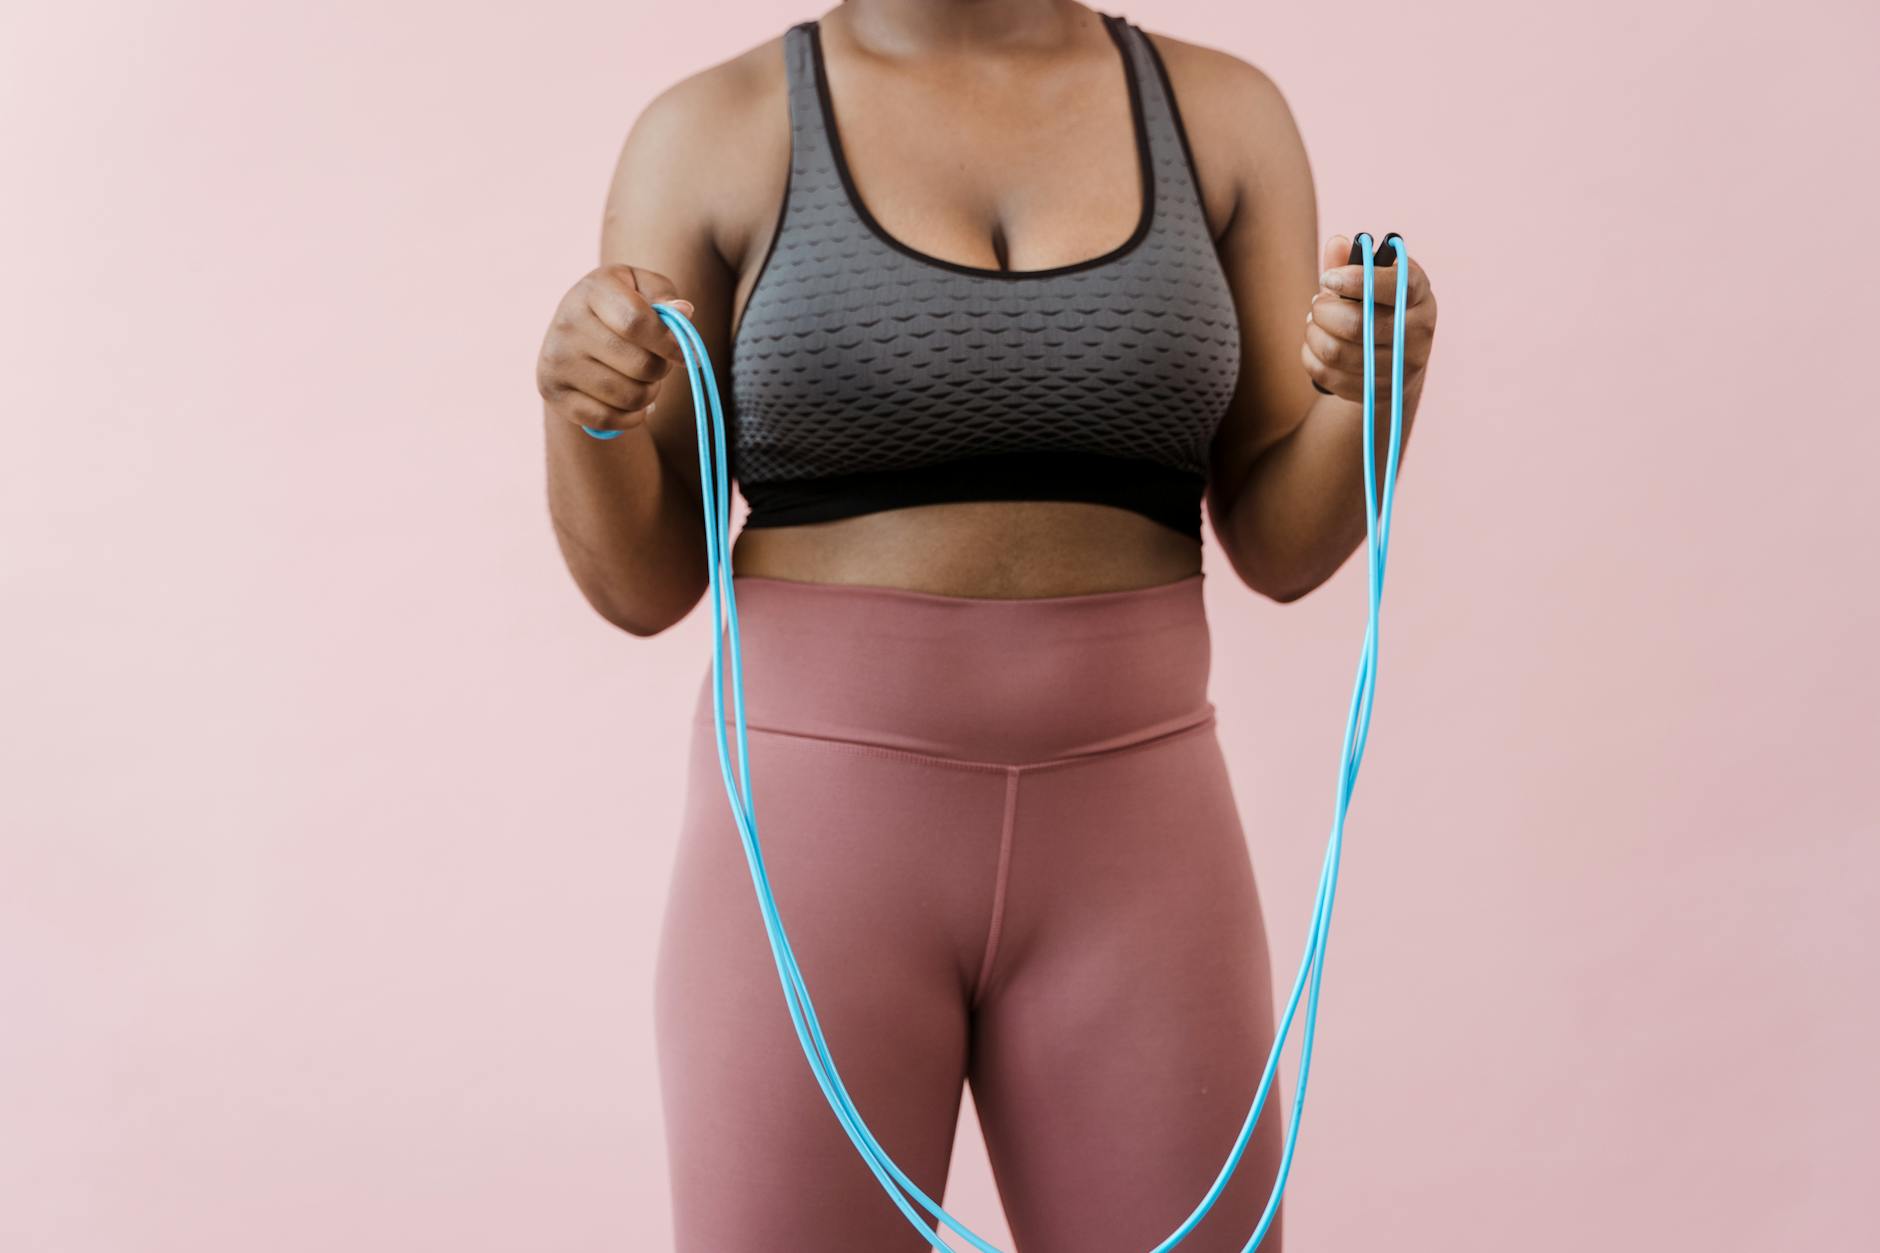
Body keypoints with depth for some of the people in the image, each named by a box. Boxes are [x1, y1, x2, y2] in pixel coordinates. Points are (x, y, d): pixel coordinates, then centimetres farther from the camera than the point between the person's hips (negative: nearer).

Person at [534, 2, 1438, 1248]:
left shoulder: (1221, 114, 5)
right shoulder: (713, 134, 0)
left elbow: (1281, 545, 4)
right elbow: (643, 582, 0)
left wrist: (1375, 389, -17)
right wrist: (588, 401, -20)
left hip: (1124, 846, 2)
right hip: (815, 839, -1)